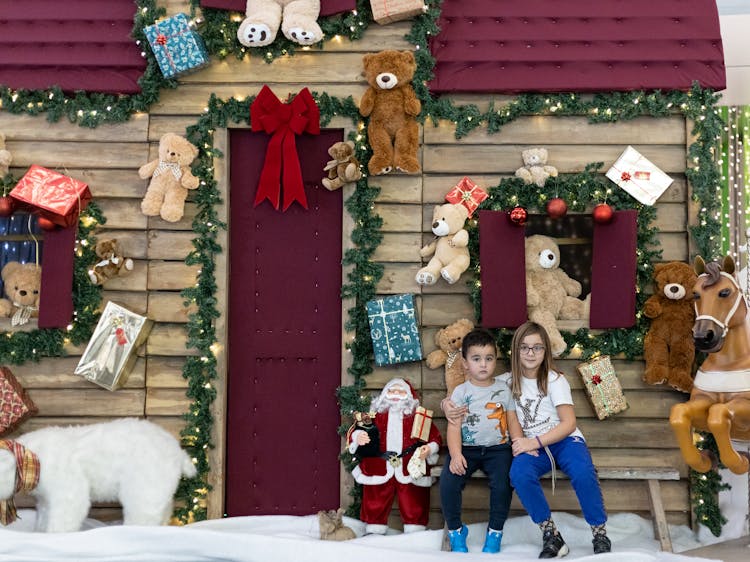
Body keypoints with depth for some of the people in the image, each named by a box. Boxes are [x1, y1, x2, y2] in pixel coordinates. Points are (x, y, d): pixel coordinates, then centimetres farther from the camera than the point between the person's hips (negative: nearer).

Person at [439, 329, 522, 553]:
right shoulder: (460, 392, 5)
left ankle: (495, 532, -1)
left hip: (497, 448, 0)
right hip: (467, 448, 0)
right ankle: (455, 530, 2)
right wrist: (455, 454, -19)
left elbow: (512, 421, 7)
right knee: (448, 483, -23)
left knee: (502, 484, -26)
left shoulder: (503, 388, 9)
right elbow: (454, 426, -4)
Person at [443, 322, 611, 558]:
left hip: (564, 440, -2)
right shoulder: (508, 382, 6)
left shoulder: (555, 380, -2)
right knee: (519, 474, -34)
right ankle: (551, 535, -19)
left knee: (583, 474, -35)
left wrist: (536, 441, -21)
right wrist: (448, 403, -13)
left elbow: (569, 423, -9)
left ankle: (600, 533, -15)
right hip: (532, 446, 2)